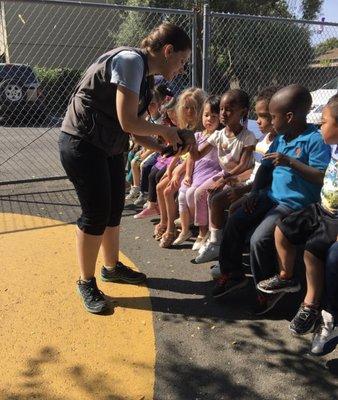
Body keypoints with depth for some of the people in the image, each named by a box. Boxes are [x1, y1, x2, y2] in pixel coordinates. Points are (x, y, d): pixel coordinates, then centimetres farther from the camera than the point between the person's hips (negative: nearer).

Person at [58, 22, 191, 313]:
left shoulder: (145, 75, 11)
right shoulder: (131, 60, -18)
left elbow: (133, 128, 8)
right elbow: (128, 122, -24)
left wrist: (164, 148, 0)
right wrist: (164, 130, -9)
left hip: (110, 147, 10)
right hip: (82, 145, -9)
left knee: (115, 210, 14)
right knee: (96, 214, -4)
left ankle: (112, 267, 34)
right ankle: (87, 283, 15)